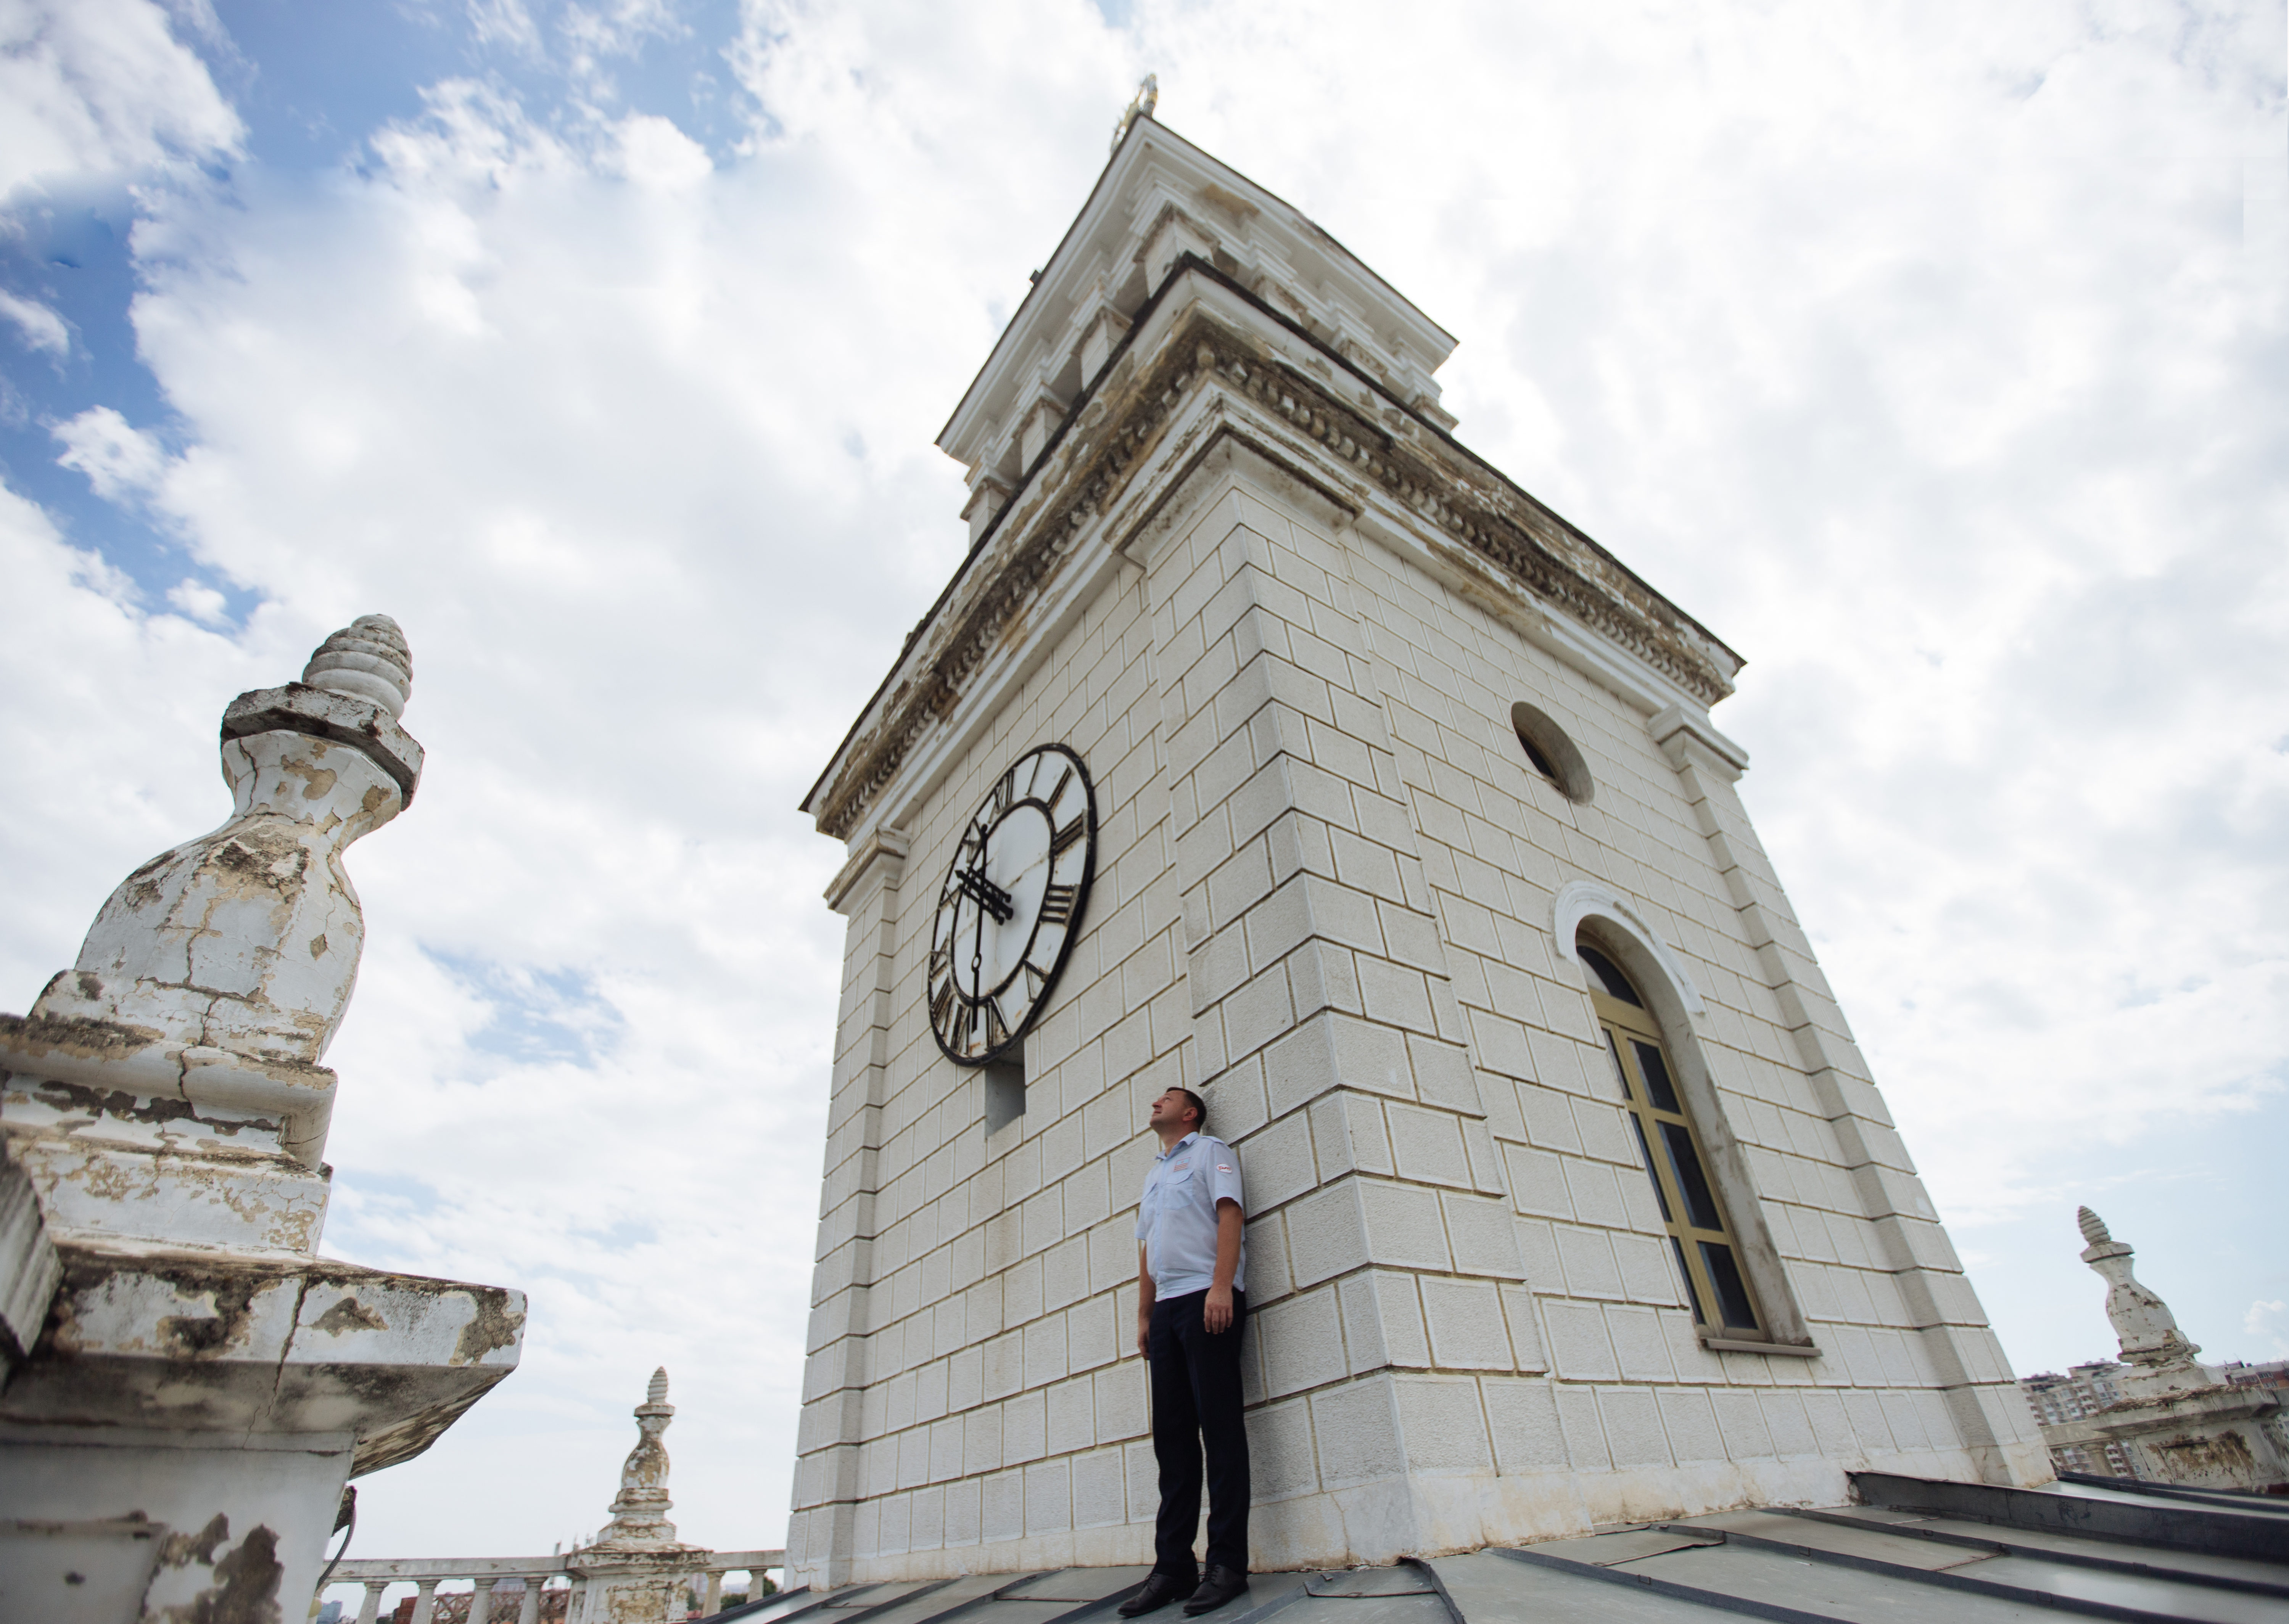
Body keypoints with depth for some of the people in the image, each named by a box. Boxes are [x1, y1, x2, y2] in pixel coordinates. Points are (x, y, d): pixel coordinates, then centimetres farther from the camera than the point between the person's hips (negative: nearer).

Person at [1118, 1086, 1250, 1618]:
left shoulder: (1210, 1151, 5)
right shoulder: (1154, 1174, 27)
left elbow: (1230, 1213, -8)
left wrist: (1221, 1286, -19)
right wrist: (1144, 1315, 16)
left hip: (1207, 1298, -7)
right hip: (1167, 1306, 7)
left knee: (1219, 1426, -7)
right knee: (1172, 1435, 5)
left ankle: (1227, 1564, -2)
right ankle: (1173, 1566, 9)